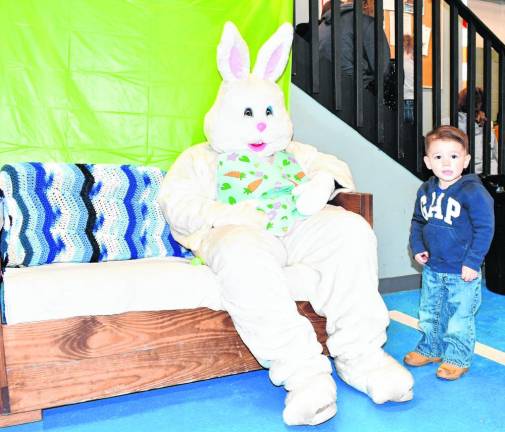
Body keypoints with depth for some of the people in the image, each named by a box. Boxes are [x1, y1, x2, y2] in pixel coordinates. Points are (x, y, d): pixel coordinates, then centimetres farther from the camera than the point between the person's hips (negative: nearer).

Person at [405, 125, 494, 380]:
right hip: (432, 268, 6)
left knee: (459, 317, 8)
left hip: (461, 272, -6)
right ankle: (430, 349, 39)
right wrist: (417, 247, 0)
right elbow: (417, 221, 14)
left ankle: (457, 358, 27)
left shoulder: (473, 192, -18)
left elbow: (485, 228, -17)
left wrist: (473, 262, -19)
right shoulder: (425, 191, 1)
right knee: (429, 312, 20)